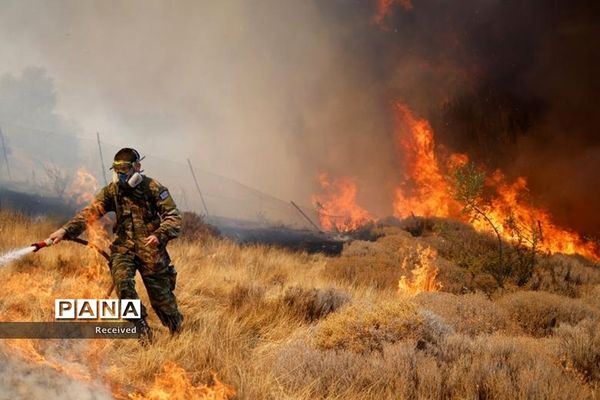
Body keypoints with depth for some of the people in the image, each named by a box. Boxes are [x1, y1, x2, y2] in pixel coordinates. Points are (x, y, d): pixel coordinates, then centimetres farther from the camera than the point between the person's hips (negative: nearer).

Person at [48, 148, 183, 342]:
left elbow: (174, 217, -12)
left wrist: (160, 235, -31)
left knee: (160, 295, 3)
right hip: (123, 247, 3)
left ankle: (178, 331, 30)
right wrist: (66, 230, -22)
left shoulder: (153, 189, -9)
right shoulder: (112, 190, 0)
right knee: (122, 282, -22)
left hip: (151, 250, -3)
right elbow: (90, 212, -8)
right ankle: (142, 329, -8)